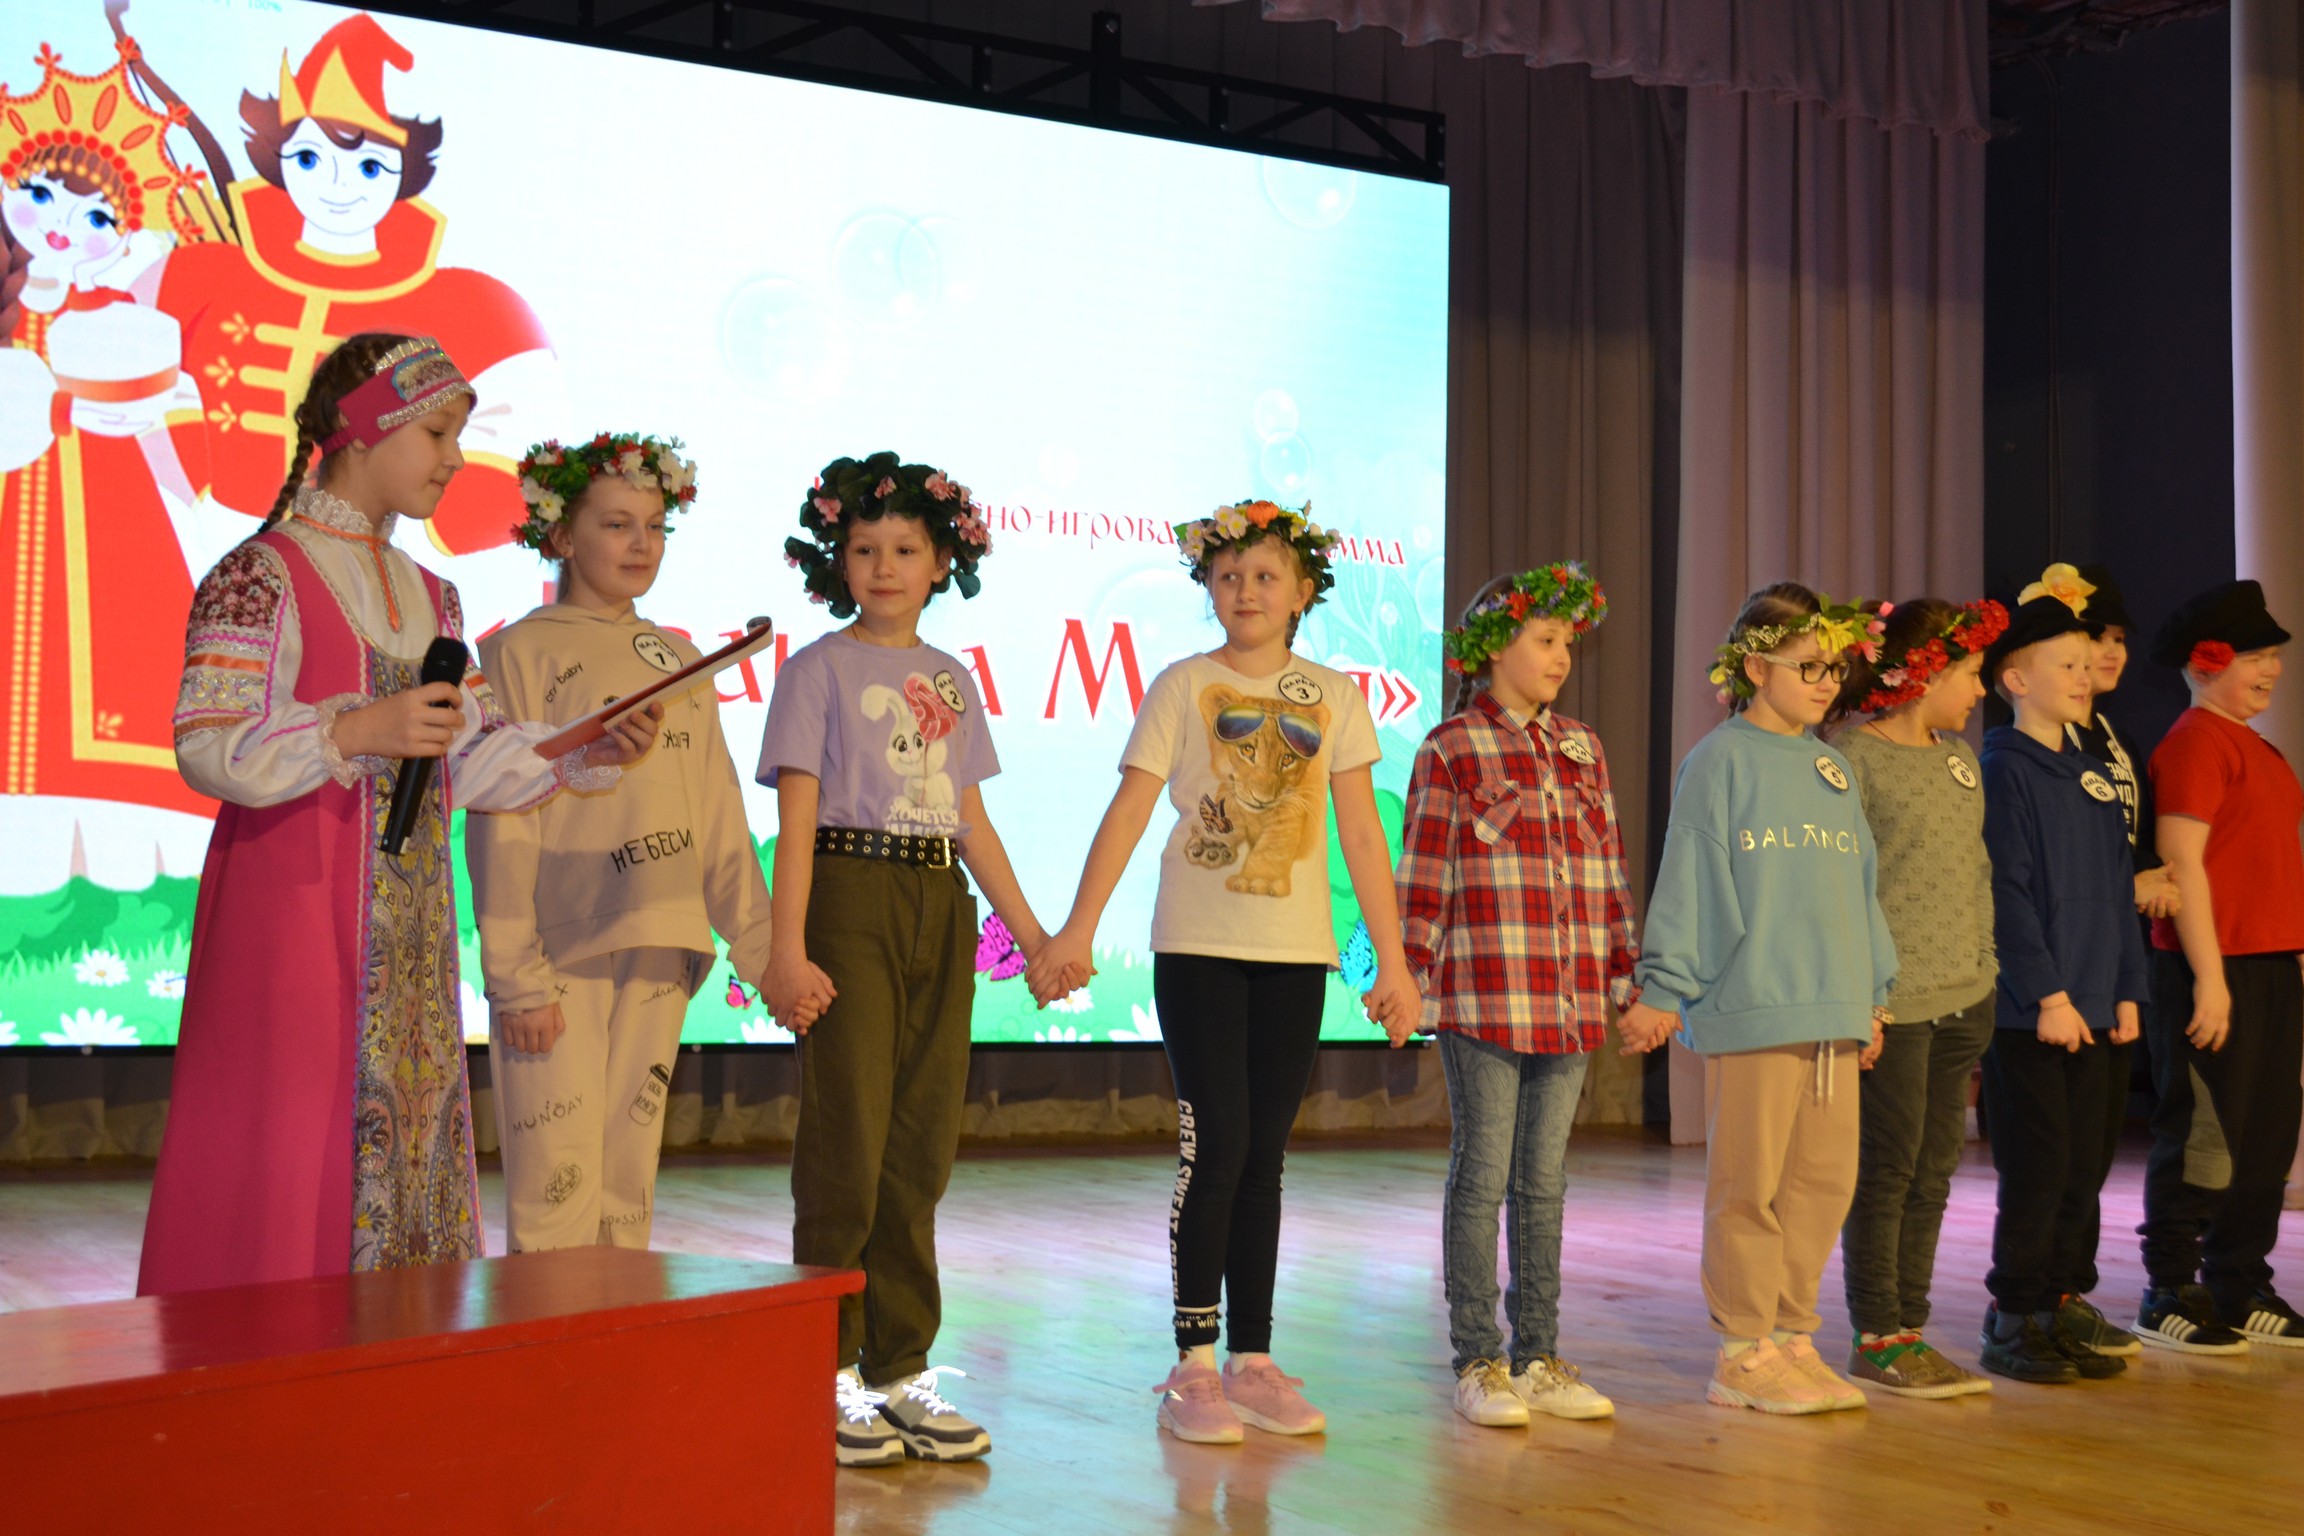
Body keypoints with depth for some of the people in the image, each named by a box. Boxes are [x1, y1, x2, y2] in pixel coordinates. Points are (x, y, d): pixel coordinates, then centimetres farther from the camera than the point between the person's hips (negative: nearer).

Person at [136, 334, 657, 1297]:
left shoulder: (428, 597, 17)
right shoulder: (263, 576, -5)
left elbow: (474, 763, 13)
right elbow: (207, 747, -14)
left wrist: (592, 755, -1)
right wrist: (361, 731, -25)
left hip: (409, 926, 7)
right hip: (292, 915, -7)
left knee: (409, 1147, 7)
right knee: (283, 1172, -6)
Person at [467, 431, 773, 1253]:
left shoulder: (677, 658, 16)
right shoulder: (524, 651, -1)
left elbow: (720, 817, 15)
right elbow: (502, 823, -7)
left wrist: (760, 946, 10)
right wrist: (517, 976, -13)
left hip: (658, 957, 6)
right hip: (561, 955, -6)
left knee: (630, 1198, 11)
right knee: (556, 1195, -7)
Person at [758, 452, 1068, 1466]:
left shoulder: (951, 679, 16)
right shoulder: (820, 668, 1)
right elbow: (797, 816, -7)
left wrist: (1031, 933, 15)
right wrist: (786, 947, -15)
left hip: (941, 908, 5)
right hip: (850, 898, -5)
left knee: (922, 1143, 7)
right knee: (847, 1140, -4)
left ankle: (901, 1365, 15)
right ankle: (829, 1372, 6)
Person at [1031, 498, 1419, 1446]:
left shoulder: (1333, 698, 8)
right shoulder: (1183, 687, 2)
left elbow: (1362, 837, 6)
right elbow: (1128, 811, -4)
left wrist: (1393, 963, 3)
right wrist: (1078, 930, -12)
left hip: (1296, 955, 3)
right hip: (1198, 948, -3)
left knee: (1262, 1159, 7)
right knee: (1215, 1147, -7)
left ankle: (1252, 1362, 15)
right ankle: (1194, 1367, 3)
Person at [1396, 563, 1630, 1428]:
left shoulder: (1582, 749, 13)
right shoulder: (1450, 750, -2)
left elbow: (1609, 871, 16)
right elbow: (1421, 880, -4)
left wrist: (1630, 978, 12)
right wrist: (1411, 982, -9)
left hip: (1571, 1001, 5)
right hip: (1484, 994, -5)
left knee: (1545, 1177, 10)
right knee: (1483, 1174, 0)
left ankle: (1538, 1357, 18)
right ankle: (1477, 1363, 9)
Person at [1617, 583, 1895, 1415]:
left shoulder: (1833, 769, 16)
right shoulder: (1721, 759, -4)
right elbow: (1689, 880, -6)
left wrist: (1873, 992, 20)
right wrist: (1665, 990, -8)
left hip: (1834, 1012, 7)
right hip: (1750, 1007, -7)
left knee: (1826, 1177, 9)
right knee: (1750, 1183, -1)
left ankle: (1792, 1337, 20)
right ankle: (1743, 1352, 8)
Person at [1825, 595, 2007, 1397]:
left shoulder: (1959, 754, 14)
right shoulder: (1852, 755, -9)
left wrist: (1984, 972, 16)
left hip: (1963, 997, 8)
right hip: (1893, 999, -8)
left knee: (1935, 1169, 10)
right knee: (1889, 1167, -1)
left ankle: (1909, 1329, 19)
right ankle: (1875, 1340, 9)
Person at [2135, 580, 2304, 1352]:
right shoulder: (2195, 741, -11)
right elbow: (2183, 863, -16)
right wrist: (2210, 977, -19)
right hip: (2216, 969, -9)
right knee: (2204, 1136, -3)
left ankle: (2242, 1289, 21)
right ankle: (2168, 1295, 6)